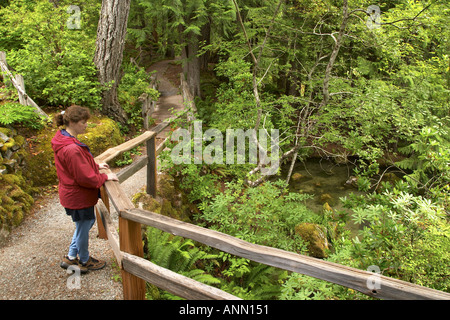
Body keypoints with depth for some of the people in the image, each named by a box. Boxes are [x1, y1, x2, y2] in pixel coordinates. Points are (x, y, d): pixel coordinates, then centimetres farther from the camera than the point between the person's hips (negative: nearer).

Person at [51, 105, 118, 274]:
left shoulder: (63, 140, 2)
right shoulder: (72, 149, -31)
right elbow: (85, 178, -25)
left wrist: (96, 166, 9)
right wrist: (105, 177, -13)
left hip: (71, 194, 10)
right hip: (78, 197, -10)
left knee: (88, 222, 26)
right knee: (83, 229, 11)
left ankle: (71, 257, 39)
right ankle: (85, 261, 35)